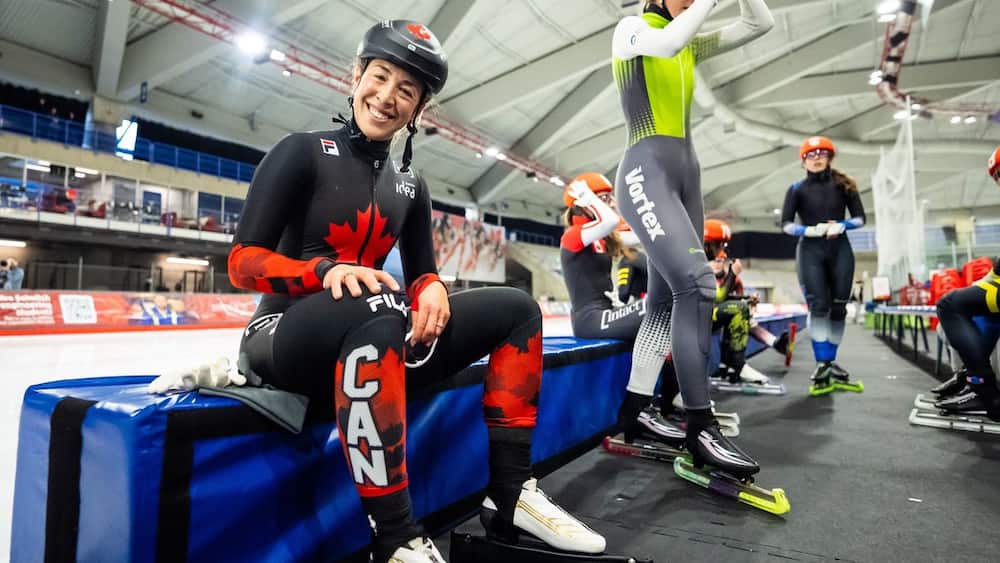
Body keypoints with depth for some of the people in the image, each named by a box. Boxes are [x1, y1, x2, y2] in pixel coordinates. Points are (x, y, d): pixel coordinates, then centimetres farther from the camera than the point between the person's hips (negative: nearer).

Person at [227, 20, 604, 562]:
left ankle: (511, 492, -8)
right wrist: (328, 270, -28)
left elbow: (421, 275, 10)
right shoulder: (303, 152, -3)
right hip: (286, 336, -5)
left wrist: (432, 290, -14)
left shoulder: (410, 185, 12)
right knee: (375, 309, -41)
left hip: (372, 348, 6)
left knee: (516, 308, -4)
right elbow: (243, 262, -9)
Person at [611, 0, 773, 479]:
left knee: (666, 297, 4)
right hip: (647, 174, -8)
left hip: (686, 175, 8)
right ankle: (701, 427, -19)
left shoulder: (692, 46, 23)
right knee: (696, 283, -23)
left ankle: (632, 413, 11)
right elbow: (667, 44, -19)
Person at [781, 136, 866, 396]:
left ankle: (830, 365, 14)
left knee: (838, 308, 3)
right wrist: (809, 230, -17)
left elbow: (860, 218, 7)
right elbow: (786, 224, -2)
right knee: (818, 306, -11)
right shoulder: (797, 189, 4)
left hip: (840, 250, 2)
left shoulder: (843, 185, 9)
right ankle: (823, 365, -9)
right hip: (810, 251, -2)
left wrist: (842, 226, -12)